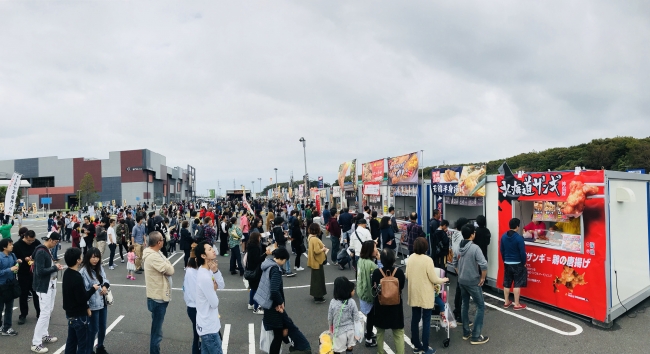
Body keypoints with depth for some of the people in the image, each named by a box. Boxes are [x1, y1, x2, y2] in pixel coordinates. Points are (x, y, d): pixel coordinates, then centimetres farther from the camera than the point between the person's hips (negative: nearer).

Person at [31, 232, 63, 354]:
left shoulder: (48, 250, 7)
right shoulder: (41, 252, -21)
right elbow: (40, 271, -25)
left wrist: (55, 265, -2)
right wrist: (55, 268, -17)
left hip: (51, 284, 9)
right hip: (43, 287, -9)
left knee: (49, 311, 18)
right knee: (45, 313, -6)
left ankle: (44, 335, 31)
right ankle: (36, 343, 2)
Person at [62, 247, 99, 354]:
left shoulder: (67, 273, 3)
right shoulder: (77, 277, -27)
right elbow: (82, 298, -25)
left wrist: (86, 307, 12)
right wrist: (93, 289, -10)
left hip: (70, 313, 9)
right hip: (79, 315, -9)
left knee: (71, 340, 18)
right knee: (83, 343, 2)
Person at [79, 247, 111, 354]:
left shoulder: (100, 268, 4)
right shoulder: (83, 271, -18)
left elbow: (105, 279, 13)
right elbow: (83, 290, -18)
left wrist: (105, 286, -11)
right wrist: (86, 307, -17)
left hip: (103, 303, 7)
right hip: (93, 305, -7)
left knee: (103, 327, 19)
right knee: (93, 329, 5)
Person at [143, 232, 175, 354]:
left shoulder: (154, 253, 6)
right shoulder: (153, 257, -26)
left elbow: (165, 269, 10)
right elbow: (170, 270, -23)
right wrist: (167, 264, -6)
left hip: (158, 296, 10)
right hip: (158, 298, -10)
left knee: (157, 328, 24)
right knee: (156, 331, 3)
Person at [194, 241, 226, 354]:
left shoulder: (206, 270, 1)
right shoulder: (205, 277, -28)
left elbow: (221, 285, 0)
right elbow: (214, 303, -21)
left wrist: (215, 271, -15)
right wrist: (214, 289, -2)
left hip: (206, 324, 9)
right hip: (209, 327, -9)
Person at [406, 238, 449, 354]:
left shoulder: (410, 258, -2)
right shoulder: (427, 259, -19)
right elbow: (433, 279, -14)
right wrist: (443, 280, 6)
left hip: (413, 294, 6)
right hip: (425, 295, -5)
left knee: (415, 320, 13)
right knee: (426, 321, 6)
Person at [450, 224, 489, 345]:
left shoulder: (459, 247, 3)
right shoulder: (474, 248, -20)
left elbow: (454, 263, 13)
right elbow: (484, 265, -27)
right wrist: (483, 278, -13)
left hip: (462, 281, 7)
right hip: (473, 282, -7)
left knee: (465, 305, 17)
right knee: (480, 306, 4)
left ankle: (466, 332, 26)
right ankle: (476, 336, 5)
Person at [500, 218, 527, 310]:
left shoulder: (504, 236, 0)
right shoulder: (519, 238, -18)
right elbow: (522, 252, -14)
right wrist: (524, 263, 0)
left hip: (507, 263, 6)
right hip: (517, 264, -5)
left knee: (506, 283, 12)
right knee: (517, 284, 2)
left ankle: (506, 302, 21)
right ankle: (517, 304, 6)